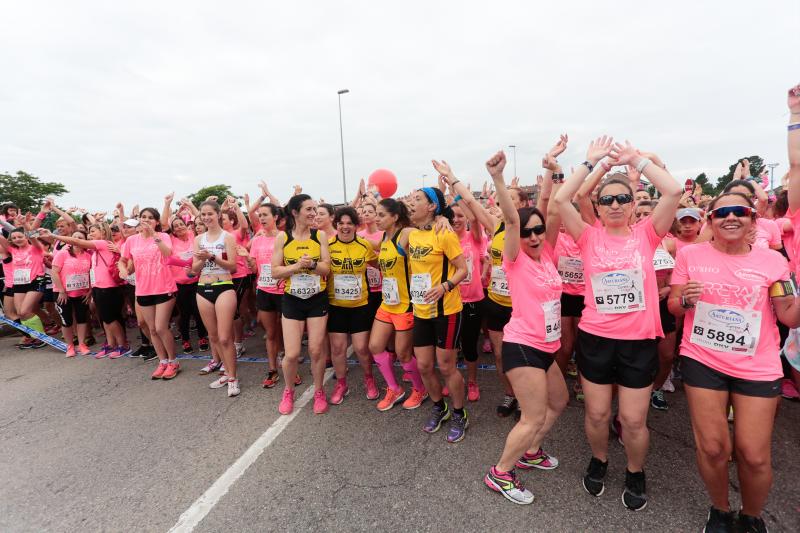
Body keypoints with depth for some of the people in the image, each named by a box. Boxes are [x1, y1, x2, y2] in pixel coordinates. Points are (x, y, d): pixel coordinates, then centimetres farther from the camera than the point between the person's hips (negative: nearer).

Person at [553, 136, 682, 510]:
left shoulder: (646, 235, -1)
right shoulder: (589, 237, -2)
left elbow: (674, 192, -13)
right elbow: (560, 199, -13)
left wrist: (635, 159, -6)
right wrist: (591, 161, -7)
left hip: (639, 340, 0)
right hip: (595, 338, 1)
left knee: (633, 420, 10)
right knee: (597, 414, 14)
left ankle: (635, 473, 39)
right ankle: (598, 461, 42)